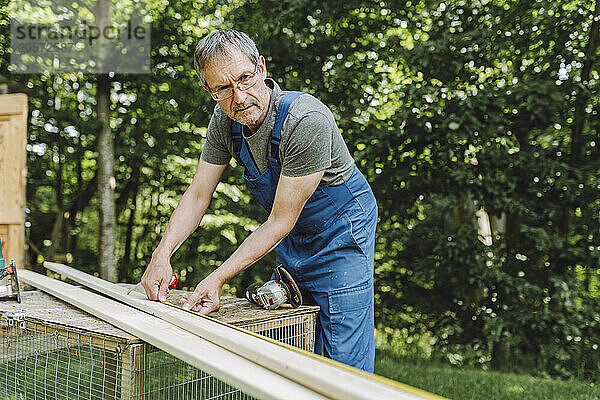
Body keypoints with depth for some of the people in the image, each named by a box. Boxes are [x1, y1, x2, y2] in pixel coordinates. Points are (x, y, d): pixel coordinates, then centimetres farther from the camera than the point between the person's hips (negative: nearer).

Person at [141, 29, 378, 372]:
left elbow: (279, 222, -27)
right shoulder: (225, 122, -11)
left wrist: (217, 279, -29)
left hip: (342, 234, -6)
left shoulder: (307, 121, -32)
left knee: (346, 366, -5)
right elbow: (197, 196, -2)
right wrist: (162, 254, -17)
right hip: (292, 239, 6)